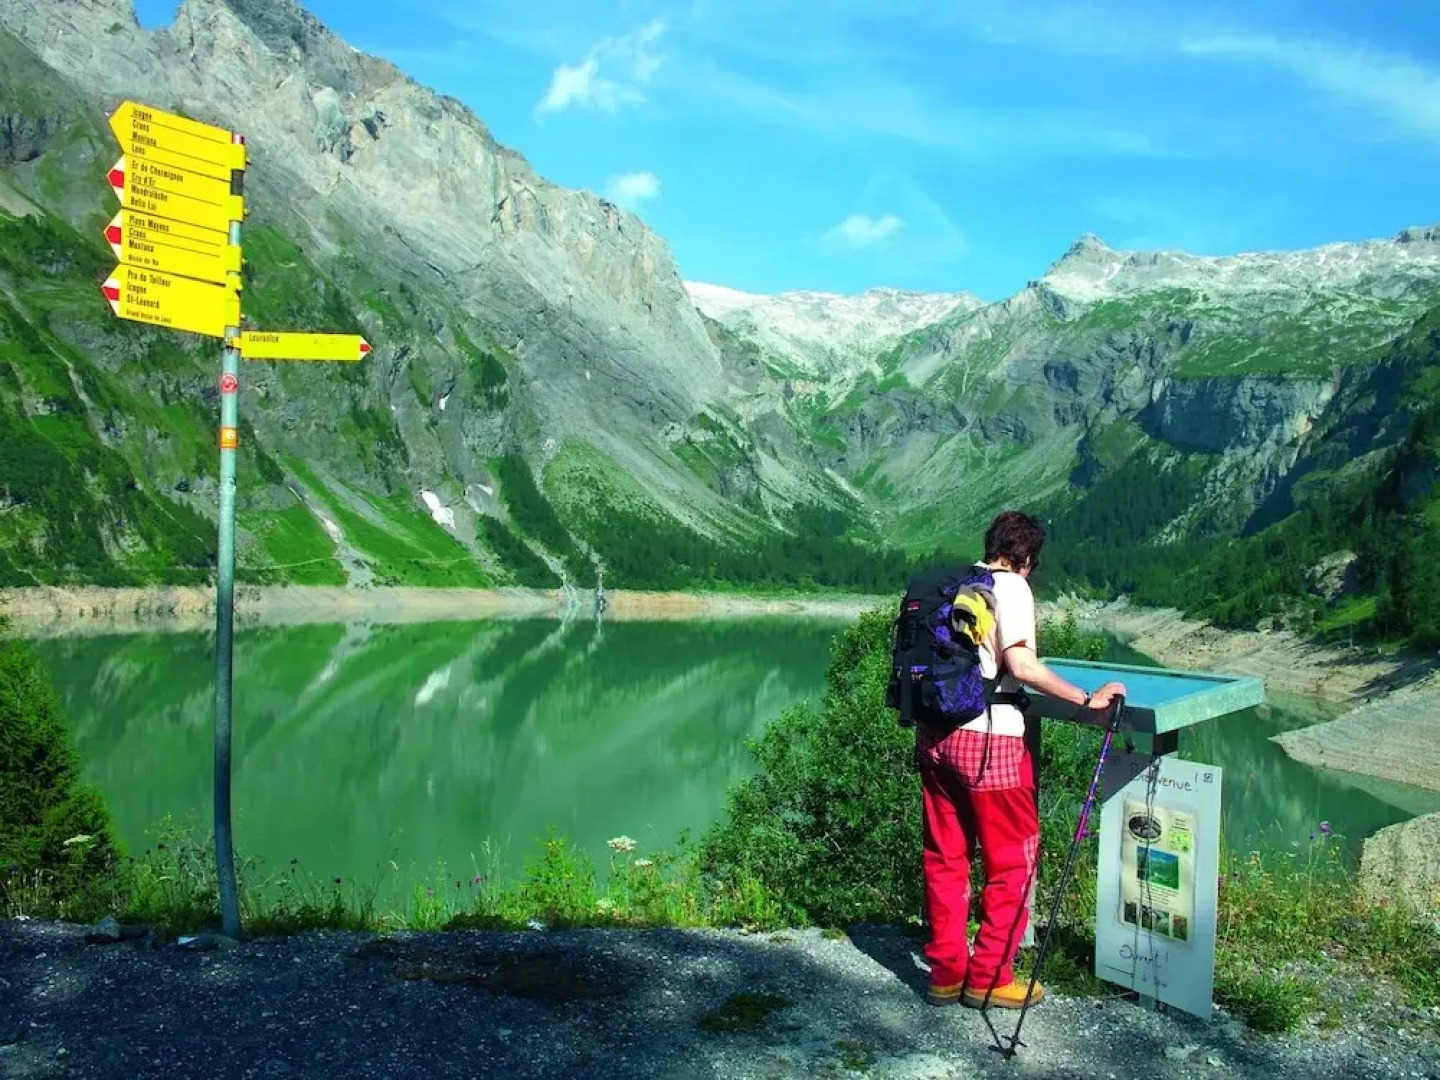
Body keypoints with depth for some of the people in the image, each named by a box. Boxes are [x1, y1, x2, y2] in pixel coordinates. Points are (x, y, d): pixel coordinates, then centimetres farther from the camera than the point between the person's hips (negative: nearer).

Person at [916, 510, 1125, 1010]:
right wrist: (1087, 699, -15)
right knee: (1013, 858, 8)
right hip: (988, 740, -7)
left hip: (934, 736, 7)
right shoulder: (1011, 587, -7)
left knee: (945, 856, 14)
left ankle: (946, 973, 23)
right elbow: (1021, 666, -20)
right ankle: (988, 977, 14)